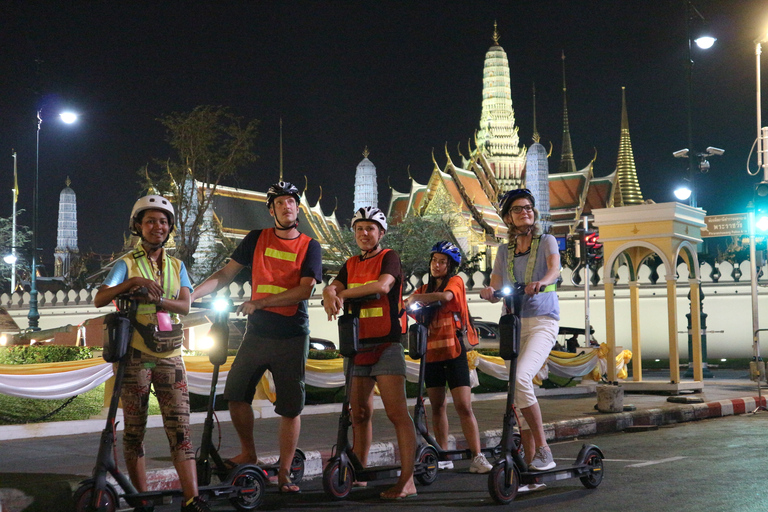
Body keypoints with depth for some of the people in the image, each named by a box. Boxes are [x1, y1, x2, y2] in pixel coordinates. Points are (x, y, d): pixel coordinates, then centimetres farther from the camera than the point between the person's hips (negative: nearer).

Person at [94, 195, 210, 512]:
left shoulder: (177, 266, 14)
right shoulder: (127, 264, 3)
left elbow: (184, 305, -1)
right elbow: (99, 299, -11)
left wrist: (157, 299, -19)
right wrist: (134, 282, -24)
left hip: (169, 355, 2)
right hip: (135, 355, -2)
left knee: (180, 428, -6)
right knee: (134, 430, 2)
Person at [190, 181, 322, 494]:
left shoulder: (309, 246, 1)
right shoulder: (257, 239, 7)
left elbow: (305, 289, -10)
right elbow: (227, 273, 8)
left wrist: (259, 303, -18)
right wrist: (191, 294, -5)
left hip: (292, 338, -2)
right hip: (257, 333, 2)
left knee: (290, 407, 0)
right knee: (235, 394, -3)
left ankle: (284, 473, 10)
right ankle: (248, 454, 19)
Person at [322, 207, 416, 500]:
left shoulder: (389, 257, -1)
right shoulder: (351, 265, 17)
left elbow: (383, 286, -21)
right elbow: (334, 287, 1)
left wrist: (342, 294, -18)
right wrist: (329, 294, -23)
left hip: (386, 344, -6)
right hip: (359, 344, 7)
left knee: (397, 412, -13)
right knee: (359, 413, 11)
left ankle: (407, 480, -16)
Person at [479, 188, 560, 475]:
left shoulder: (546, 241, 6)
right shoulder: (504, 252, 16)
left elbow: (555, 268, -15)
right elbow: (496, 291, 9)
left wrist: (543, 281, -38)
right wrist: (489, 293, -16)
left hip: (542, 322, -5)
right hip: (513, 324, 5)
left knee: (521, 379, -26)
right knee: (520, 388, 1)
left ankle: (542, 448, -16)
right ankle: (530, 460, 8)